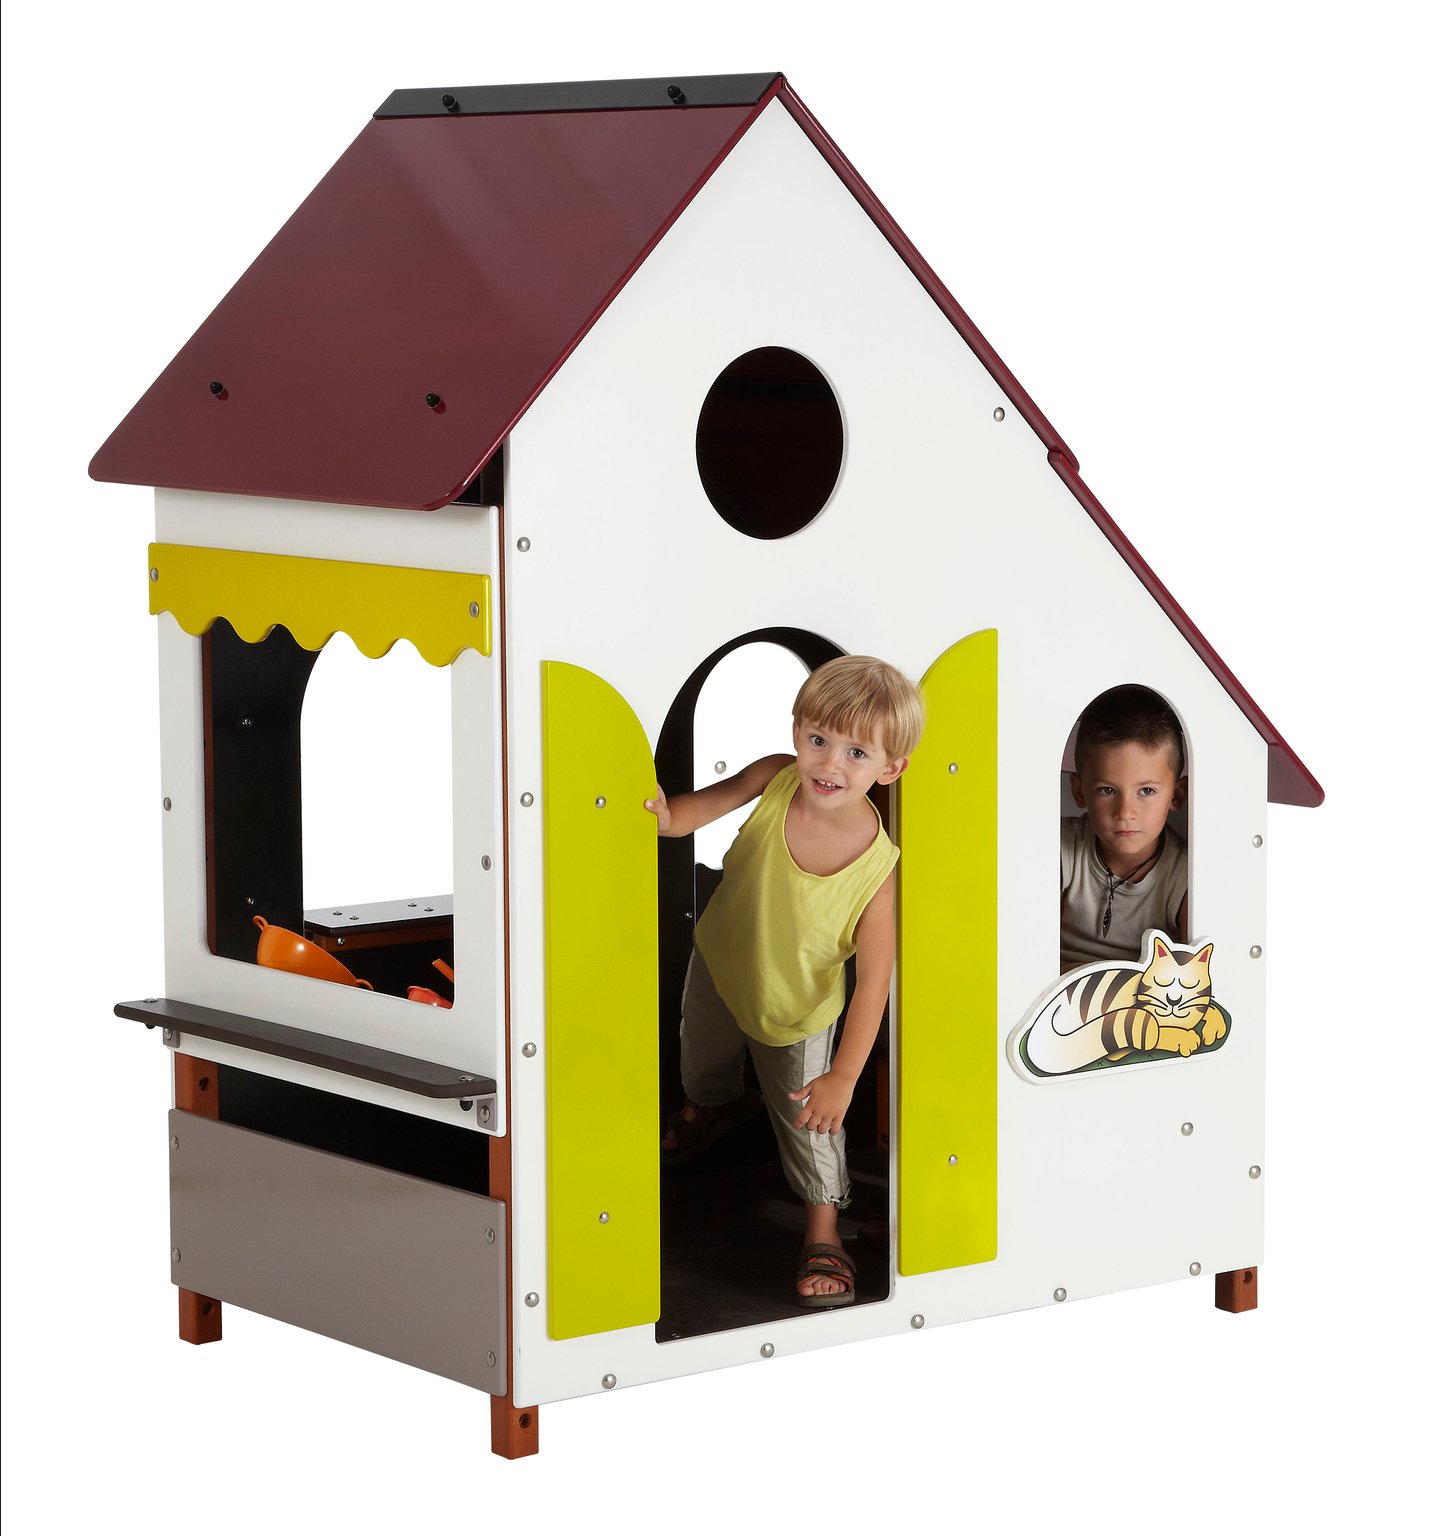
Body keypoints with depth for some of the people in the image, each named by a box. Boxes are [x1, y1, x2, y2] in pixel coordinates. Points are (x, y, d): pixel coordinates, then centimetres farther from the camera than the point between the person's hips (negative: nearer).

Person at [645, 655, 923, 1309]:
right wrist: (665, 814, -43)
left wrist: (844, 1077, -28)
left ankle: (823, 1230, 39)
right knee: (703, 1055, 33)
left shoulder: (878, 870, -37)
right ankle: (711, 1104, 69)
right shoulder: (775, 780, -31)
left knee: (807, 1117, 14)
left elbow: (873, 979, -29)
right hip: (719, 965, 4)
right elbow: (699, 809, -18)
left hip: (796, 1012, -4)